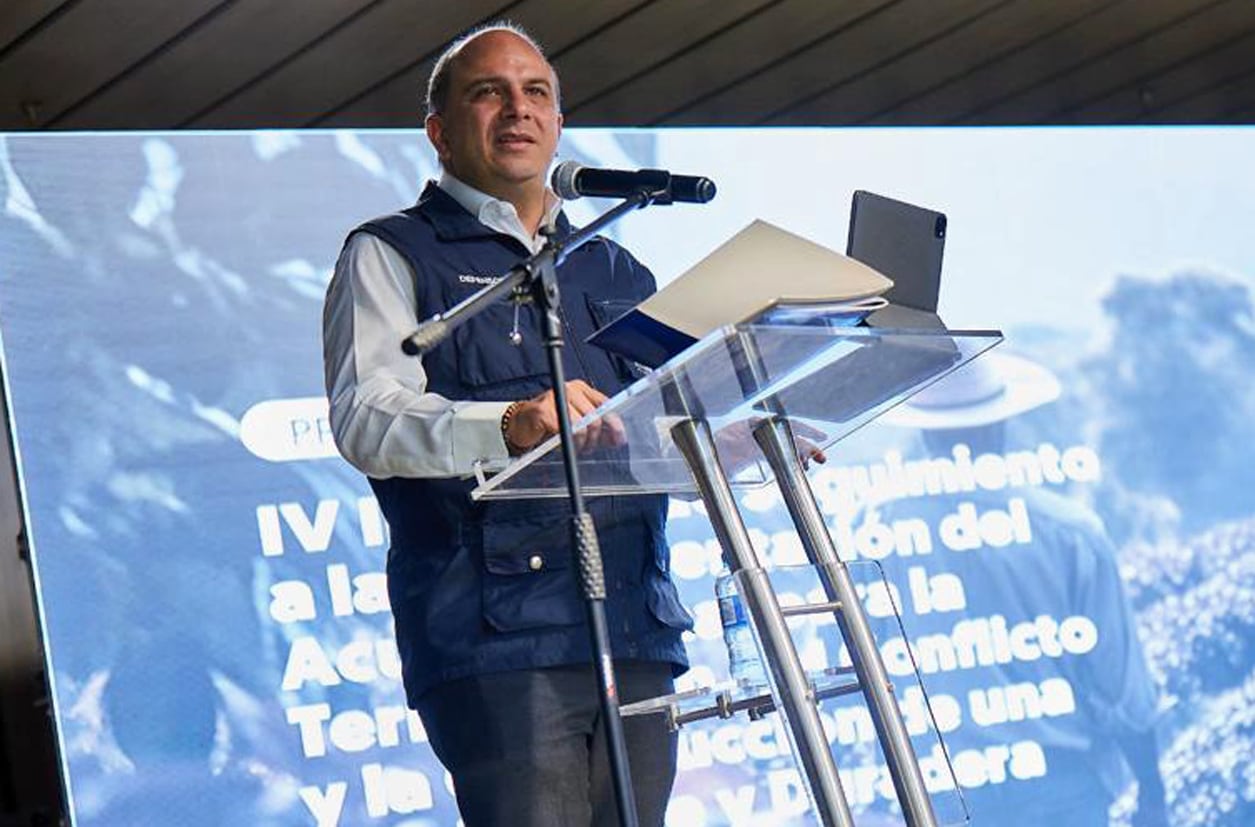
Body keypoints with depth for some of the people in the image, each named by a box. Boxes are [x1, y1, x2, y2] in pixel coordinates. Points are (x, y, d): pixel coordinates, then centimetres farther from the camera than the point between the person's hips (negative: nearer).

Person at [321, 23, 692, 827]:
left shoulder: (615, 269, 26)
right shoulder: (391, 256, 8)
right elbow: (365, 419, -9)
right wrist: (506, 425, -27)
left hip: (637, 631, 6)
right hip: (494, 638, -5)